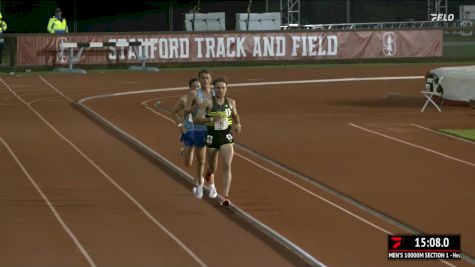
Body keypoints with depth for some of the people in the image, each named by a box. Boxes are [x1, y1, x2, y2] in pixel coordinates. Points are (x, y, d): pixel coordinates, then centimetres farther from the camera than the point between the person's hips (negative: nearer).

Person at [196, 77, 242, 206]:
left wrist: (238, 124, 3)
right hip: (212, 137, -1)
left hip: (227, 138, 1)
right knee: (212, 168, 15)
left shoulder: (231, 102, 2)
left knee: (227, 166, -16)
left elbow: (235, 115, 22)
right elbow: (198, 118, -16)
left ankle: (225, 197, -16)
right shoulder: (208, 102, -10)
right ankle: (209, 173, 55)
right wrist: (212, 119, -30)